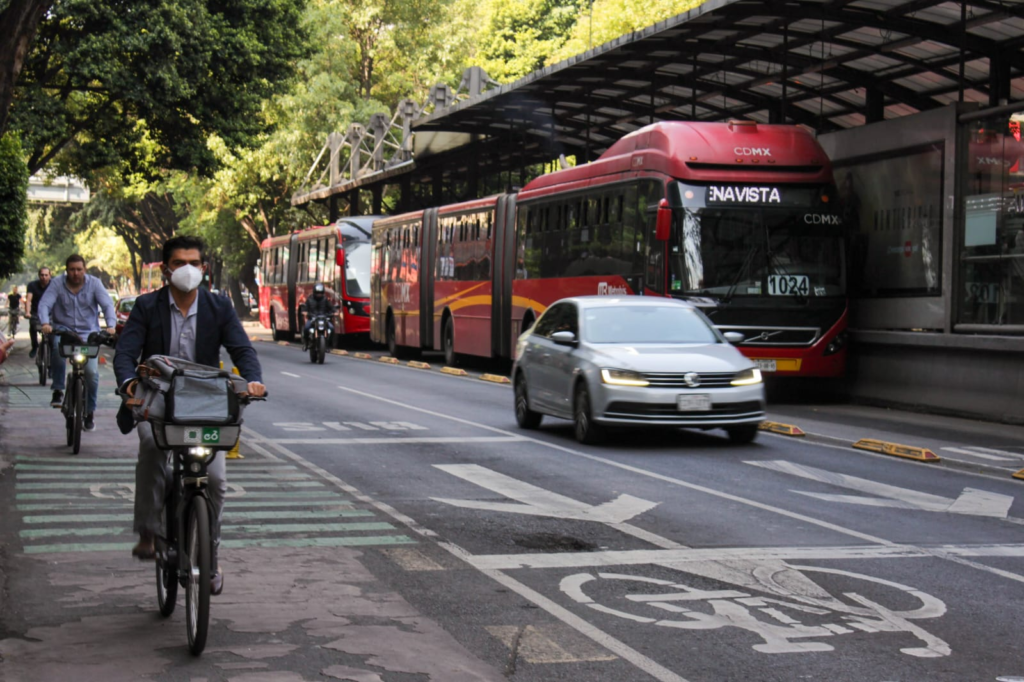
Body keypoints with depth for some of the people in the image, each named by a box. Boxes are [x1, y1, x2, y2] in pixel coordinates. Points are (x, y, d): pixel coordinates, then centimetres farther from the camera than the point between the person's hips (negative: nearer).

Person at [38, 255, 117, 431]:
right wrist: (45, 323, -30)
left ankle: (89, 413, 6)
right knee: (57, 346, -36)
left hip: (88, 333, 1)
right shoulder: (57, 284, -1)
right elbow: (44, 304, -10)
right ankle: (58, 390, -19)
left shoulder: (94, 283, 0)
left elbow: (108, 305, -7)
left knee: (92, 372, -13)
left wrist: (111, 325, -25)